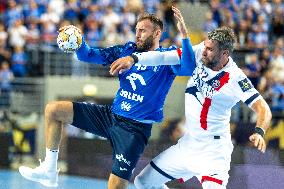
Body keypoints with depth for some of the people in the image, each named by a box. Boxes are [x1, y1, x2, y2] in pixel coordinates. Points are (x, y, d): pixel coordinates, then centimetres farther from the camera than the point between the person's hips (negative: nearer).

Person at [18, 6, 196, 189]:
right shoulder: (127, 50, 9)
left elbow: (188, 69, -29)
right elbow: (89, 55, 6)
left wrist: (184, 35, -42)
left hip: (135, 128, -6)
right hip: (111, 114, 6)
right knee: (53, 110, -1)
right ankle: (49, 170, 3)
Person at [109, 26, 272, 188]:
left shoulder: (236, 79, -18)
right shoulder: (200, 53, -5)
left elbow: (263, 109, -21)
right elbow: (165, 57, -5)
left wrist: (259, 132, -40)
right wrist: (133, 59, -17)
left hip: (213, 149, -7)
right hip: (187, 143, 7)